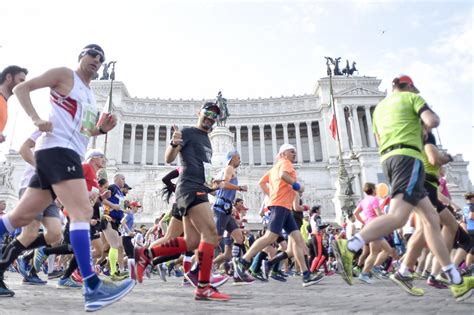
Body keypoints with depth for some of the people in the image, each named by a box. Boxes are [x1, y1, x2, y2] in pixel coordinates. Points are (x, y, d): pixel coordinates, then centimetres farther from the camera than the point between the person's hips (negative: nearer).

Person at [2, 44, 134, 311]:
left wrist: (102, 129, 12)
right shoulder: (64, 74, 4)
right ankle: (93, 288, -24)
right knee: (83, 211, -21)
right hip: (57, 149, -9)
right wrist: (36, 118, -15)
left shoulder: (92, 96, 27)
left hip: (69, 155, 9)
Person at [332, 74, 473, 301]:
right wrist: (430, 119, 18)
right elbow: (432, 121, -6)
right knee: (398, 216, -22)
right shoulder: (411, 97, 10)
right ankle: (348, 247, -37)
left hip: (388, 159, 8)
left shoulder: (380, 107, 28)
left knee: (431, 219, 8)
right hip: (407, 156, -8)